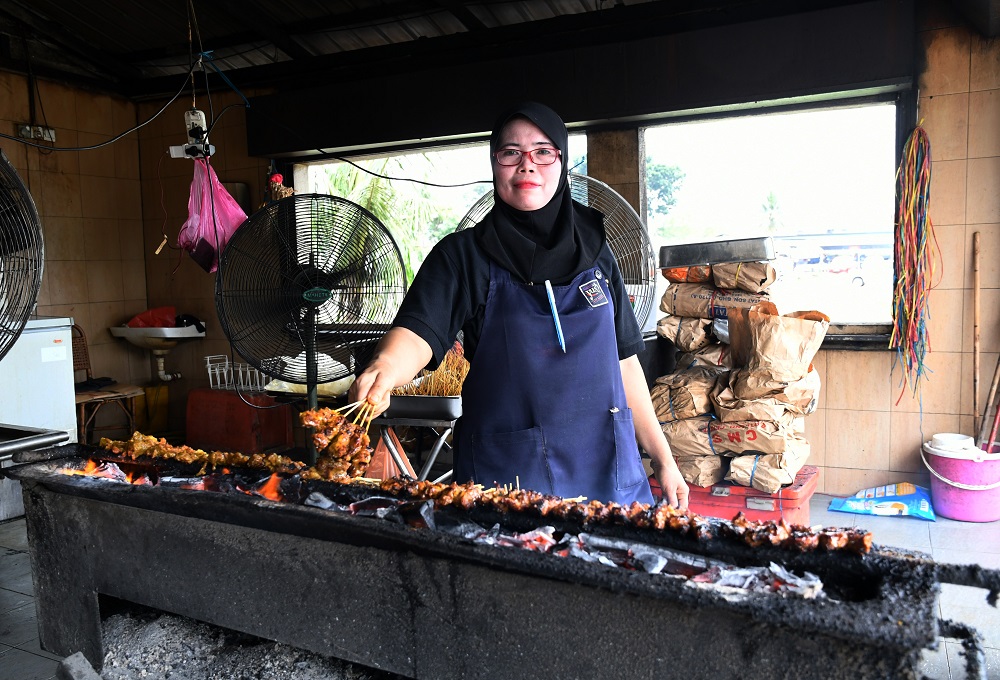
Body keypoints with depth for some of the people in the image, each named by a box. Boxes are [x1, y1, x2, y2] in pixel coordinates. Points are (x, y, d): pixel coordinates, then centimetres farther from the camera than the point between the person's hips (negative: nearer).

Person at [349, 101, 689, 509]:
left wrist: (662, 459, 12)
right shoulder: (463, 256, -2)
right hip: (508, 475, -3)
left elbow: (623, 360, 11)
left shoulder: (594, 250, 8)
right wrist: (384, 368, -42)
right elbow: (419, 331, -19)